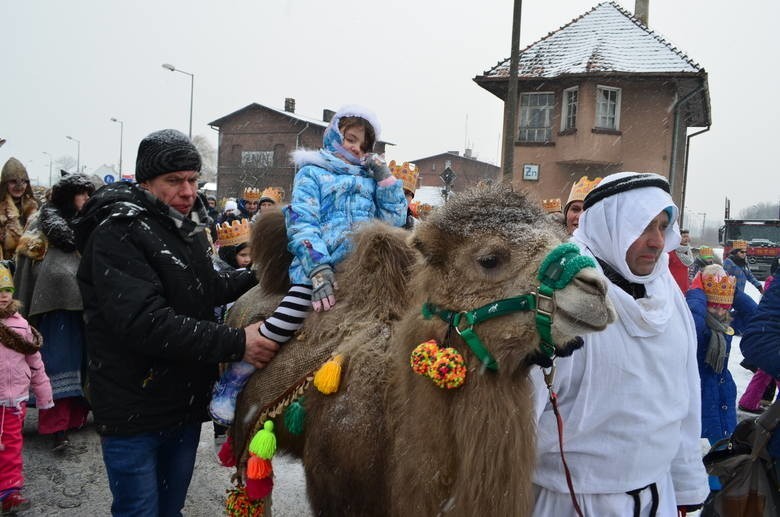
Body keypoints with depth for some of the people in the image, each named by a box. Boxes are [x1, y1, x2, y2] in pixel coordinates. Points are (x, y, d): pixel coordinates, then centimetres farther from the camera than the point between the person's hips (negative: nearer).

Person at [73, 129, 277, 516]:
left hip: (187, 406, 8)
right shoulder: (118, 234, -19)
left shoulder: (187, 227, 10)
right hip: (134, 414, -8)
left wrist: (259, 277, 8)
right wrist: (235, 343, -31)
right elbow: (146, 323, -30)